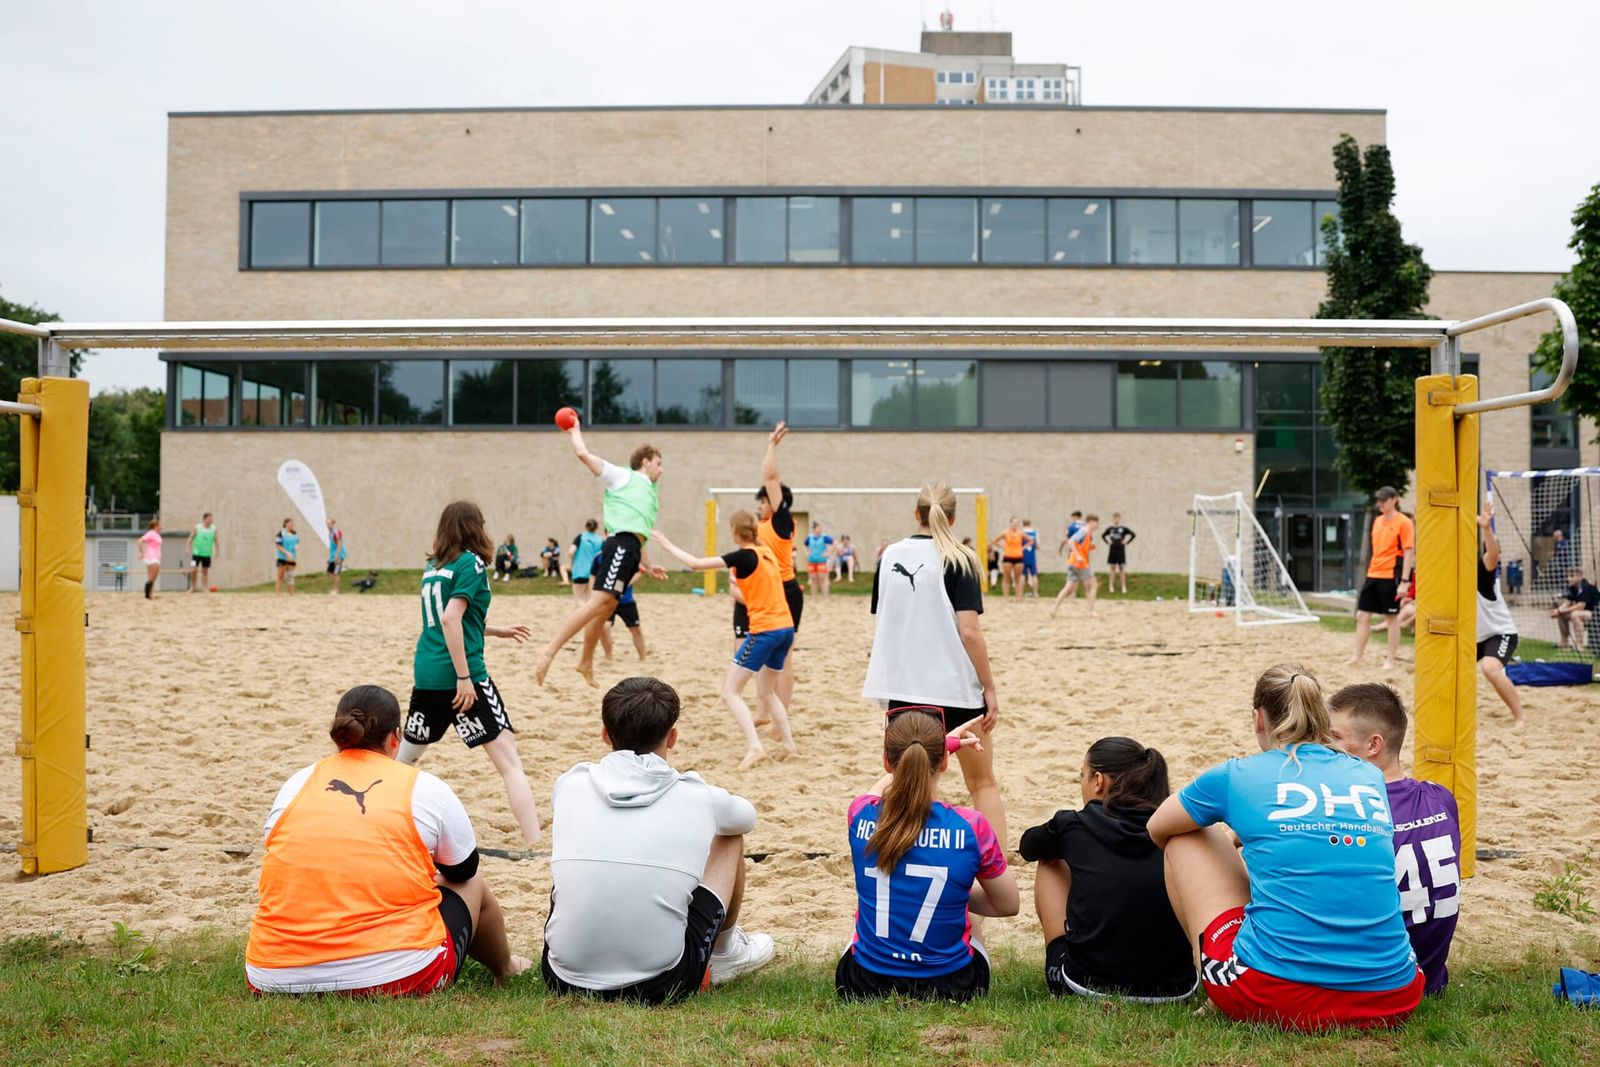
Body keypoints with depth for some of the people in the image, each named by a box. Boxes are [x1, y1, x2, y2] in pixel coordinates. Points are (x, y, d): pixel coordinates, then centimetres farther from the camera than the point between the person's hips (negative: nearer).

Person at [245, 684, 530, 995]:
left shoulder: (296, 783, 8)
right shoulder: (427, 788, 0)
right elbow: (463, 870, 16)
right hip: (395, 979, -3)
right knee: (472, 886, 24)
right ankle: (503, 970, 50)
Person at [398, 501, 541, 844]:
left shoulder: (433, 567, 15)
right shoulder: (471, 562, -6)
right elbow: (450, 619, -18)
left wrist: (497, 631, 32)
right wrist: (464, 677, -18)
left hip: (425, 674, 8)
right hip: (458, 676, -7)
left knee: (406, 758, 25)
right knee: (509, 762, -7)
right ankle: (535, 845, -14)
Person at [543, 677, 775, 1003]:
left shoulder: (569, 786, 2)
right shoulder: (698, 798, -2)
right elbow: (747, 815, 25)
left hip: (565, 981, 2)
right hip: (662, 986, -2)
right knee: (728, 836, 18)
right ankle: (725, 952, 39)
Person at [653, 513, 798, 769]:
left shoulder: (744, 556, -10)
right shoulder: (767, 553, 12)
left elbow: (695, 564, -12)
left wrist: (668, 545, -2)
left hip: (764, 631, -8)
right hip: (786, 628, 8)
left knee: (730, 692, -2)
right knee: (766, 691, 23)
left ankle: (755, 746, -16)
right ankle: (788, 743, 20)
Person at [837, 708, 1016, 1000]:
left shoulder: (860, 815, -12)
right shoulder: (972, 829, -18)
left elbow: (884, 784, 16)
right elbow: (1008, 906, -1)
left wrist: (941, 743, 20)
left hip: (863, 986, 1)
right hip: (950, 985, -1)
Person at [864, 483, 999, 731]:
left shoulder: (890, 555, 5)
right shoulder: (958, 559, -7)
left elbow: (880, 625, 11)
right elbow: (969, 632, -13)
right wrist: (989, 687, -6)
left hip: (901, 687, 4)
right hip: (954, 690, -3)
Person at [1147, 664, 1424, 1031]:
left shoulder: (1238, 776, 3)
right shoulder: (1371, 778, 13)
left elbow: (1157, 829, 22)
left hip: (1280, 997, -4)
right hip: (1391, 1001, 5)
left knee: (1188, 838, 17)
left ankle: (1217, 990, 21)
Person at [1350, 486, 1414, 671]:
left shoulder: (1403, 522, -8)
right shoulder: (1378, 520, 13)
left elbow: (1409, 552, -12)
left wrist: (1404, 580, -17)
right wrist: (1371, 569, 17)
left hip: (1391, 576, -7)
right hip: (1373, 574, 7)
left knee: (1392, 617, 2)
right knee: (1362, 615, 5)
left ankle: (1390, 661, 9)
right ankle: (1356, 657, 12)